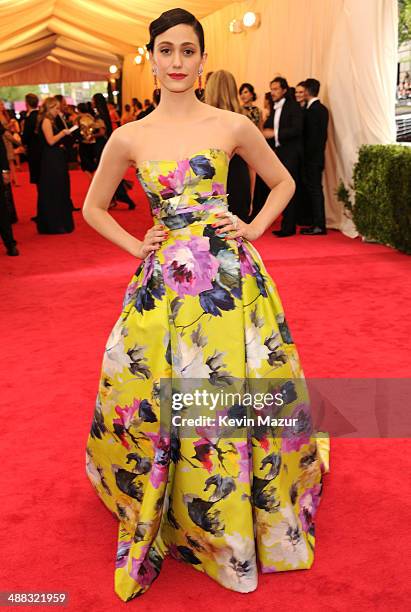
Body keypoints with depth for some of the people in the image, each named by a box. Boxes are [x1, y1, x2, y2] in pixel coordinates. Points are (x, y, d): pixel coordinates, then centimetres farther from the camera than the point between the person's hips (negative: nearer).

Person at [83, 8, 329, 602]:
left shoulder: (233, 125, 1)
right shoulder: (130, 137, 4)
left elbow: (283, 182, 14)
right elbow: (94, 207, 16)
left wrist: (254, 228, 1)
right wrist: (136, 246, 4)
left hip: (230, 277, -1)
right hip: (164, 281, 1)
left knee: (236, 393, 4)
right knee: (157, 395, 6)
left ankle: (239, 521, 29)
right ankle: (172, 516, 33)